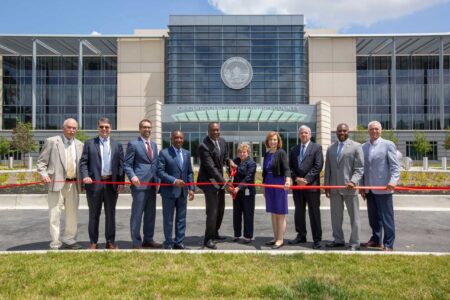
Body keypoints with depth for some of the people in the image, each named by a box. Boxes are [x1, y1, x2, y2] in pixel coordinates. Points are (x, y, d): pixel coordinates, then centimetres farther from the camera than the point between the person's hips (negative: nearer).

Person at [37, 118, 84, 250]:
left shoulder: (80, 145, 11)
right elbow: (41, 161, -1)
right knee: (55, 214, 0)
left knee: (72, 214, 13)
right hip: (57, 183, -4)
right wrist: (43, 174, -16)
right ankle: (56, 244, 11)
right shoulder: (51, 141, -1)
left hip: (73, 184, 4)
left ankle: (69, 240, 27)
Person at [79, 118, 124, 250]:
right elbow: (83, 162, 1)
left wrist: (121, 182, -4)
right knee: (94, 214, 8)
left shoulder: (117, 145, 9)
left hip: (112, 183, 1)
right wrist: (85, 176, -16)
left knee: (110, 214, 8)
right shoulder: (89, 143, 7)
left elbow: (121, 164, 5)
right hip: (94, 183, -1)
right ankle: (93, 242, 19)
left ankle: (110, 241, 18)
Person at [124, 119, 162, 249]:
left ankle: (148, 240, 23)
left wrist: (157, 180, 12)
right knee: (137, 214, 0)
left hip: (152, 184, 7)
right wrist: (132, 176, -21)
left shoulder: (154, 145, 18)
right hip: (139, 184, -6)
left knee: (150, 214, 12)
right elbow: (127, 164, -5)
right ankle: (136, 243, 9)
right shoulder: (133, 144, -2)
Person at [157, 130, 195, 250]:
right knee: (168, 219, 5)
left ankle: (179, 242, 22)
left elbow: (190, 172, 11)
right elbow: (160, 171, -12)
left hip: (183, 191, 5)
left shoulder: (187, 153, 10)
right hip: (169, 191, -5)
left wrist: (191, 188, 3)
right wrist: (174, 180, -20)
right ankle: (169, 243, 18)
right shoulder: (164, 153, -6)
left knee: (181, 218, 11)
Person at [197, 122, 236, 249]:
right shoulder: (203, 146, -21)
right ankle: (208, 239, 0)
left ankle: (215, 233, 34)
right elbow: (211, 167, -25)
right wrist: (225, 184, -28)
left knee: (220, 209, 16)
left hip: (219, 178, 8)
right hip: (209, 180, -8)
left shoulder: (222, 141, 2)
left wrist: (229, 161, -7)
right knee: (212, 210, -11)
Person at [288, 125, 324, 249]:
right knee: (299, 212, 12)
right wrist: (296, 178, -7)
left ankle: (317, 239, 8)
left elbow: (318, 166, -9)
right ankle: (301, 235, 23)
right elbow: (290, 167, 9)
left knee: (314, 213, 0)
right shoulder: (293, 149, 14)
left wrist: (306, 180, -15)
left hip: (312, 185, -4)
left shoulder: (317, 147, 1)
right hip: (297, 185, 5)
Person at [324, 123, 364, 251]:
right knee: (335, 216, 11)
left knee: (354, 216, 4)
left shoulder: (356, 146, 0)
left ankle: (354, 243, 14)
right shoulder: (330, 148, 14)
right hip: (334, 188, 5)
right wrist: (327, 185, 8)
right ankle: (338, 240, 24)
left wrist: (353, 181, -20)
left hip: (349, 187, -5)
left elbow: (360, 168, -6)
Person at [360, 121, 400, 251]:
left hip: (383, 188, -5)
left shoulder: (388, 145, -2)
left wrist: (393, 181, -21)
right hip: (369, 189, 5)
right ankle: (376, 240, 28)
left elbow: (395, 166, -7)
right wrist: (362, 186, 9)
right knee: (373, 217, 14)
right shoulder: (363, 147, 11)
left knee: (386, 217, 1)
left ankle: (388, 244, 10)